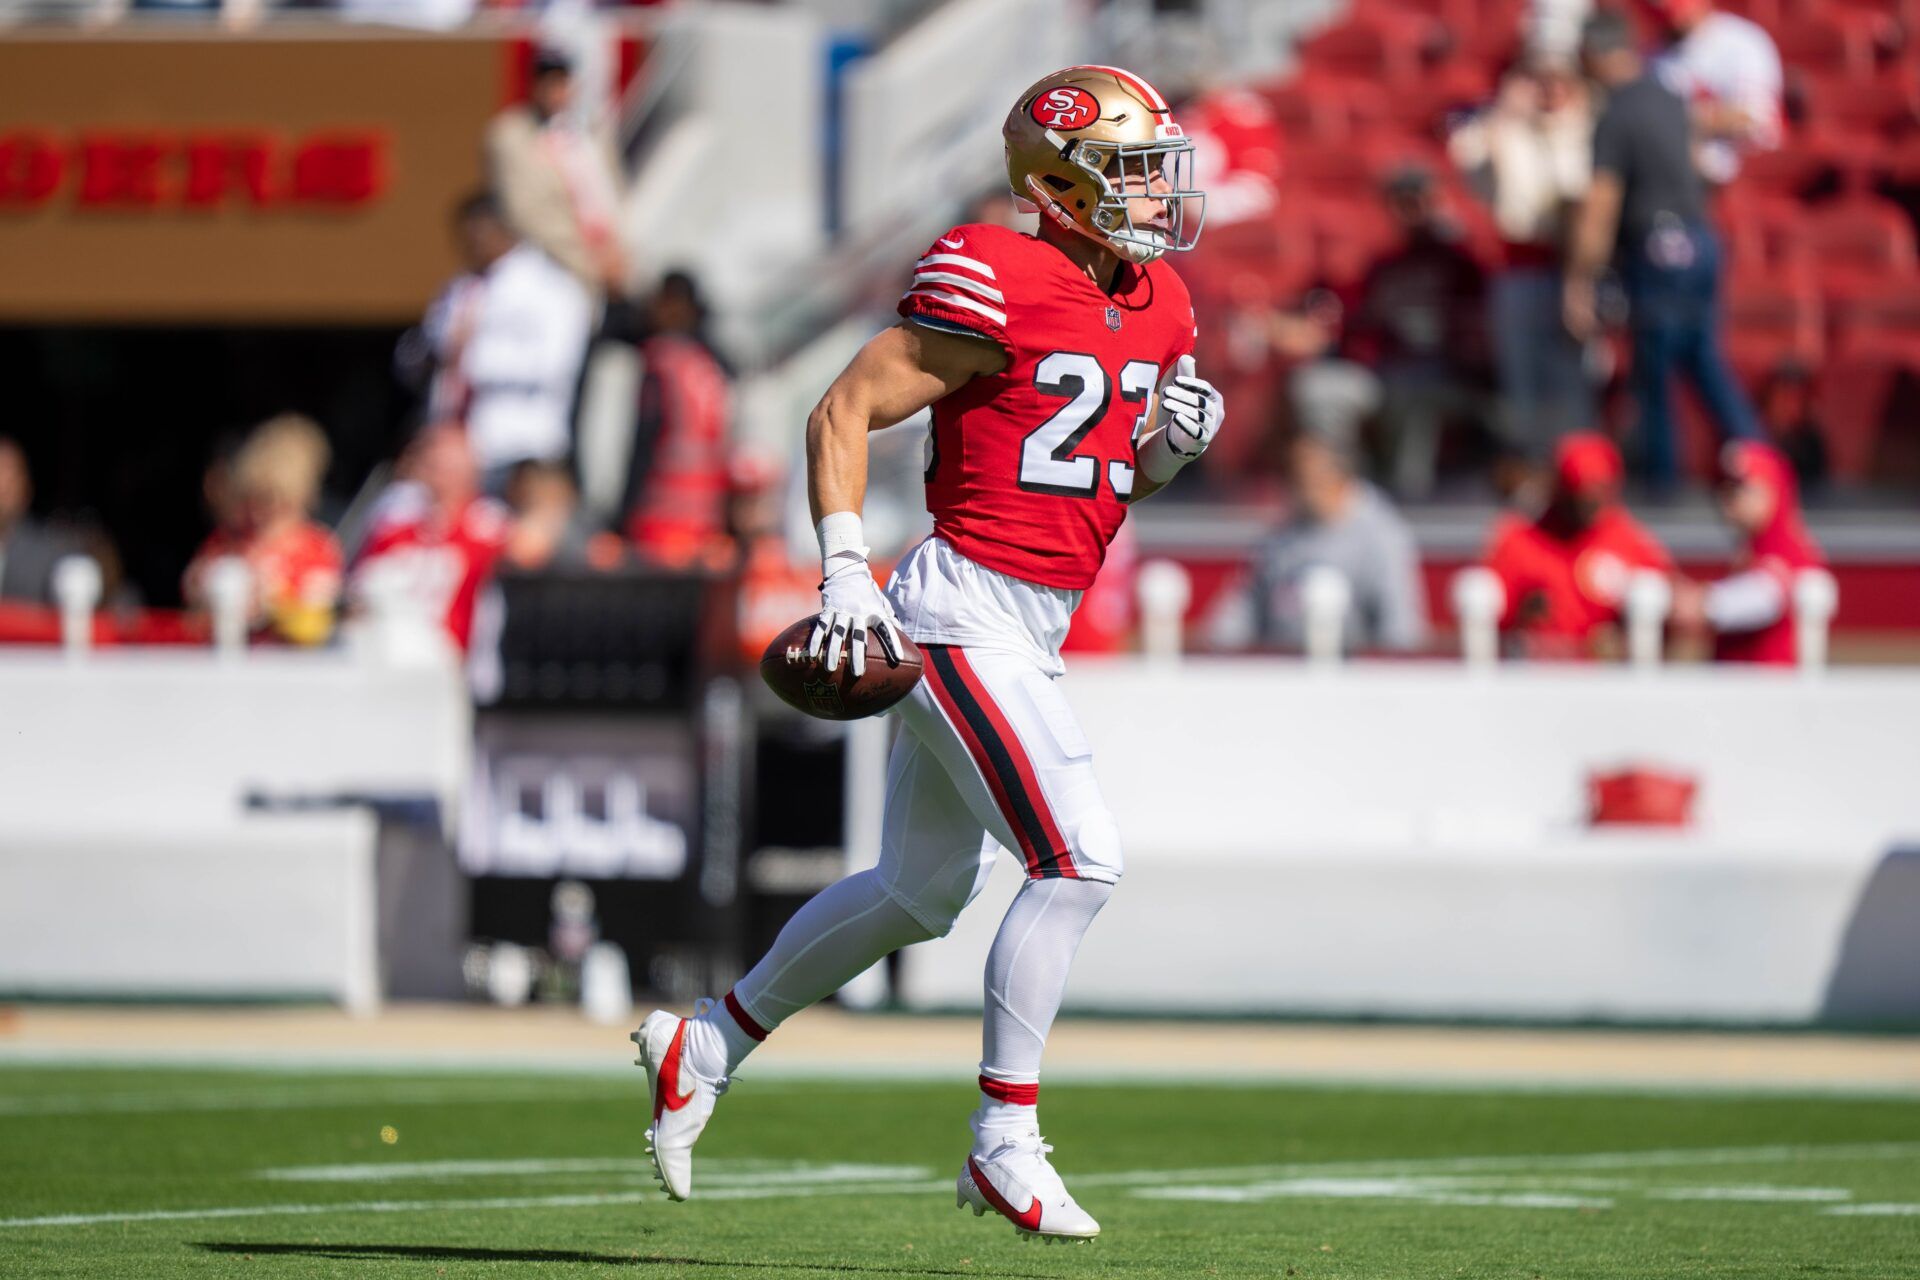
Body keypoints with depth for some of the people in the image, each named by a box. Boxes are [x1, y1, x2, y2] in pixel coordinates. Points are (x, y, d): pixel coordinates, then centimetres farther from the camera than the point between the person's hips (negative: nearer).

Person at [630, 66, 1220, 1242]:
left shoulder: (1157, 308, 10)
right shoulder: (998, 287, -15)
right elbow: (844, 412, -12)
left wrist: (1173, 444, 0)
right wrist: (845, 571, -20)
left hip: (1035, 630, 9)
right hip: (966, 610, -9)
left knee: (918, 894, 17)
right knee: (1081, 859, -16)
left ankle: (704, 1048, 32)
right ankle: (1005, 1142, -7)